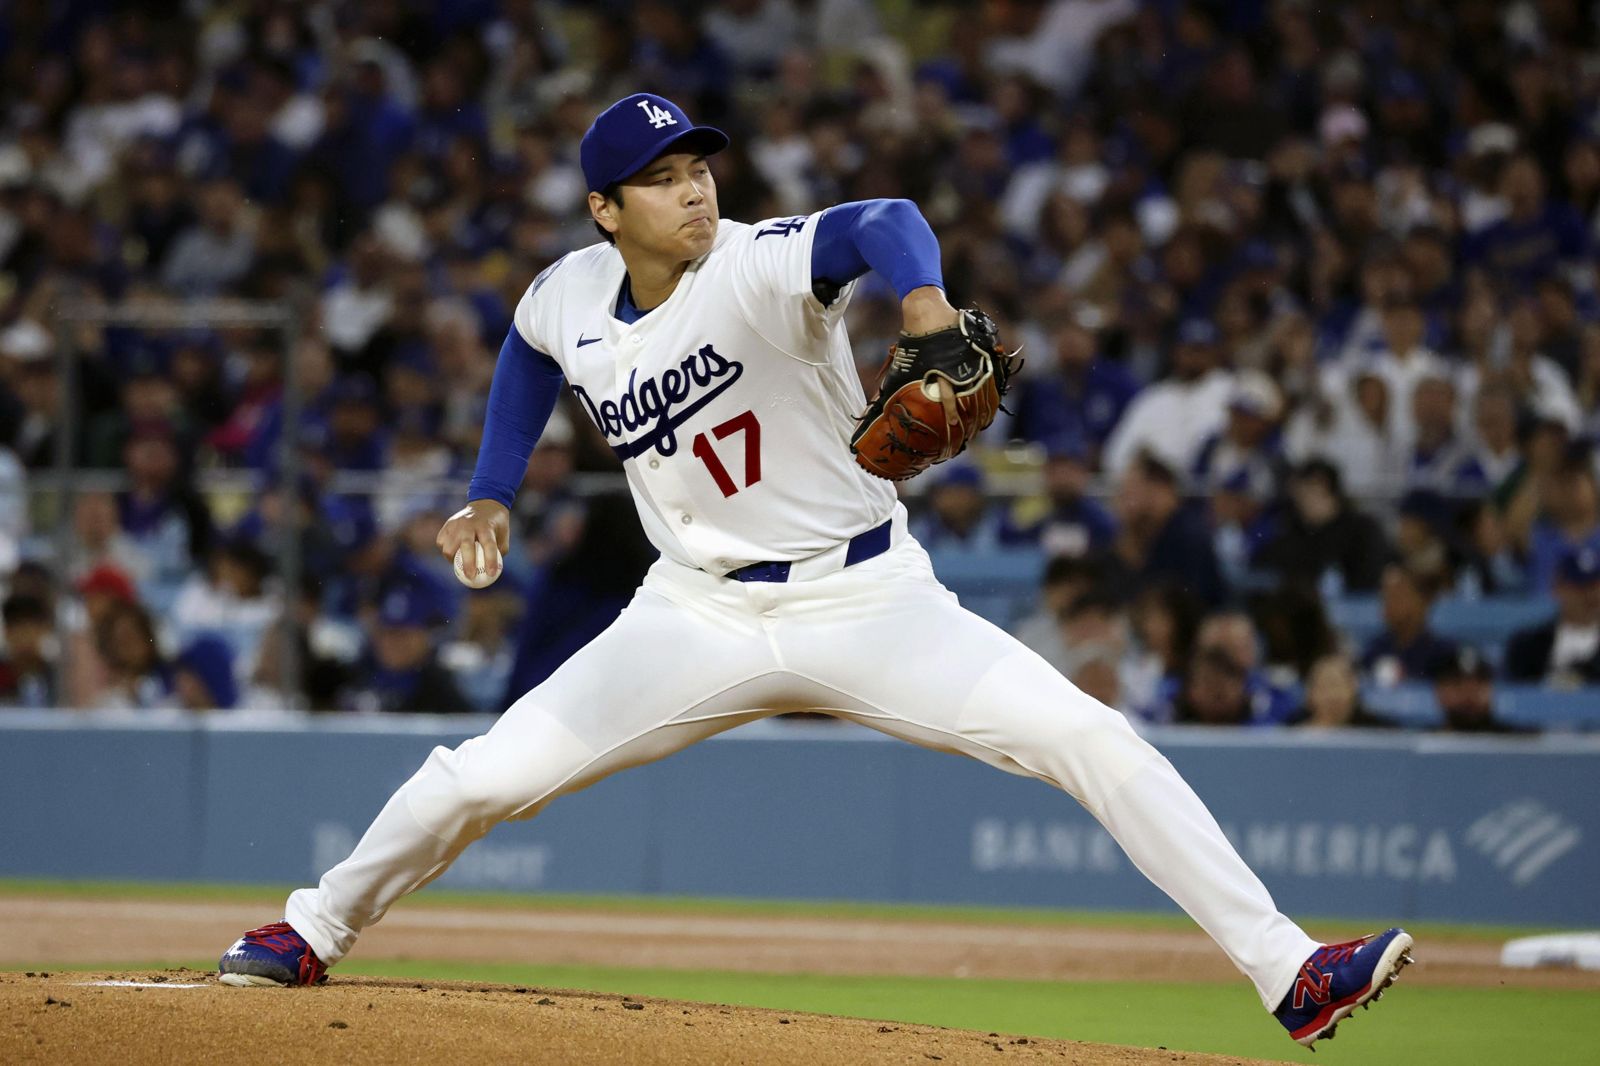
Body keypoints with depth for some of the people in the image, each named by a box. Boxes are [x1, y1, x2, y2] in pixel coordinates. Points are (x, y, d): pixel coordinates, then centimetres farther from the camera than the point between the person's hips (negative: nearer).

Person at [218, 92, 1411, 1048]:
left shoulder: (759, 267, -20)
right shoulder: (567, 298, -4)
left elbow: (878, 222, -43)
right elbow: (531, 352, 23)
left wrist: (923, 302, -65)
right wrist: (493, 494, 14)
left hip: (866, 598, -3)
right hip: (700, 616, 4)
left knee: (1090, 742, -19)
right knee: (483, 778, -2)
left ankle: (1287, 971, -17)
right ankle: (316, 929, 25)